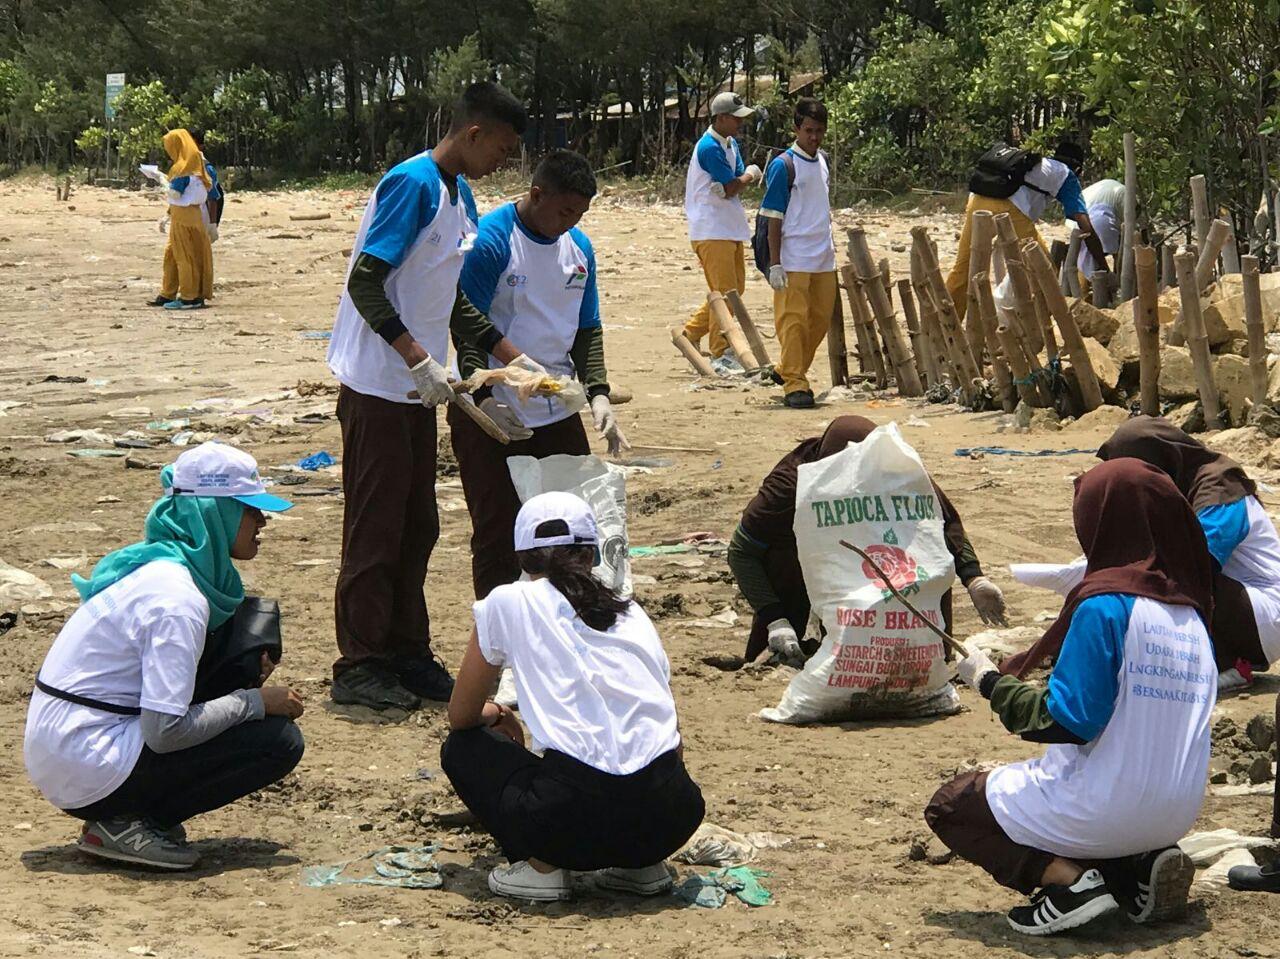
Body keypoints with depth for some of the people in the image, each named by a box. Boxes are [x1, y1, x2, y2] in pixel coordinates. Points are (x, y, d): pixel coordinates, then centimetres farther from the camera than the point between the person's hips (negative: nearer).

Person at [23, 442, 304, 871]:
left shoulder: (158, 562, 8)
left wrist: (248, 672, 3)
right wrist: (256, 701, -10)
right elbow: (165, 731, -23)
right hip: (87, 771, -9)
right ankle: (124, 824, -5)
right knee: (279, 741, -10)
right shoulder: (177, 599, -20)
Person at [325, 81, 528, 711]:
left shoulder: (459, 194, 13)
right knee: (375, 528, -3)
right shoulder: (413, 184, -17)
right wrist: (417, 358, -26)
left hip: (415, 387, 9)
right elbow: (364, 283, -22)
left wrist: (508, 354, 14)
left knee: (416, 525, 13)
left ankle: (406, 653, 23)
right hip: (377, 385, -9)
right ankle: (358, 667, 4)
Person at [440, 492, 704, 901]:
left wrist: (498, 715, 45)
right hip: (671, 819, 4)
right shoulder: (632, 612, 21)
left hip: (578, 818, -4)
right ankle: (641, 864, 17)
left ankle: (541, 866, 6)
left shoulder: (507, 602, 11)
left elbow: (461, 716, 21)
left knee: (462, 749, 23)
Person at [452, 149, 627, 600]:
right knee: (497, 533, -1)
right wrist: (483, 397, -27)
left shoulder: (579, 247, 8)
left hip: (558, 411, 6)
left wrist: (597, 394, -1)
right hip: (493, 414, -6)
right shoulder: (491, 240, -13)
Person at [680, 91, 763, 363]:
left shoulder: (731, 144, 14)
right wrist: (750, 175, 0)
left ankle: (691, 332, 24)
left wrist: (736, 184, -16)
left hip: (732, 229, 10)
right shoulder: (709, 147, -16)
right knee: (724, 292, -8)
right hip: (712, 231, -10)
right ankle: (721, 353, -3)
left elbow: (732, 187, 8)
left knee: (736, 289, 14)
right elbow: (730, 189, -18)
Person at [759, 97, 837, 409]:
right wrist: (774, 263, -14)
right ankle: (794, 383, -3)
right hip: (793, 258, -7)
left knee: (821, 319, 11)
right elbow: (774, 218, -10)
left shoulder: (823, 161, 11)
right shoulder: (784, 165, -9)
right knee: (793, 319, -7)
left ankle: (789, 369, 25)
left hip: (824, 258, 7)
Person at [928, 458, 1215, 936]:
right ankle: (1141, 865, 9)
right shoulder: (1190, 612, 6)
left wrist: (990, 682, -6)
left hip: (1105, 807, -7)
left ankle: (1067, 878, -7)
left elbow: (1067, 720, -20)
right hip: (1176, 814, 7)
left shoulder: (1105, 602, -17)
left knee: (948, 807, 14)